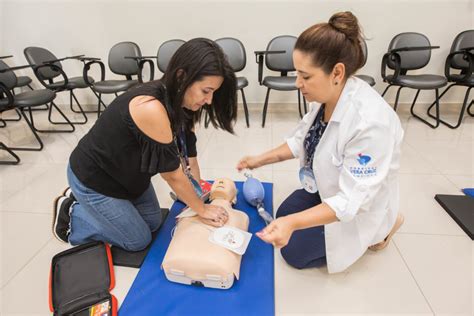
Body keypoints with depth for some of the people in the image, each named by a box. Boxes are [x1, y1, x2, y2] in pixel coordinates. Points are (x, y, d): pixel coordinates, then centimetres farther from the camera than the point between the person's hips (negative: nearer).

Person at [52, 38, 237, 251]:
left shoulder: (179, 102, -11)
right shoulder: (151, 108, -38)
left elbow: (188, 155, -5)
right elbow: (172, 173, -28)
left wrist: (199, 199, -4)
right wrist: (202, 210, -15)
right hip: (92, 179, -8)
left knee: (153, 223, 19)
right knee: (139, 241, 6)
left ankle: (84, 204, 29)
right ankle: (69, 214, 20)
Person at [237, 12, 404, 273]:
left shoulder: (371, 122, -39)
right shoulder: (326, 95, -17)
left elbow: (352, 200, -34)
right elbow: (302, 140, -1)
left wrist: (292, 223, -43)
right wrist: (261, 159, -6)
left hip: (359, 206, -7)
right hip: (326, 188, 7)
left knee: (295, 252, 1)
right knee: (282, 214, 20)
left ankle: (382, 225, 13)